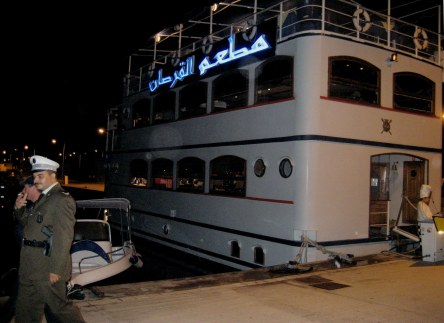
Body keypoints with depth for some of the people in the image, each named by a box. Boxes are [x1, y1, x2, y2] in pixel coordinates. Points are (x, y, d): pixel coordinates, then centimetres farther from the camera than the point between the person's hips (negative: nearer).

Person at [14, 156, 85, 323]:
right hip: (30, 267, 9)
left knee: (60, 306, 3)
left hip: (47, 268, -9)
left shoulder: (62, 199, -16)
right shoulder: (44, 197, 13)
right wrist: (20, 208, 3)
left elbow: (64, 238, -20)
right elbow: (29, 224, 23)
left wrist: (56, 269, -22)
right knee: (25, 309, 18)